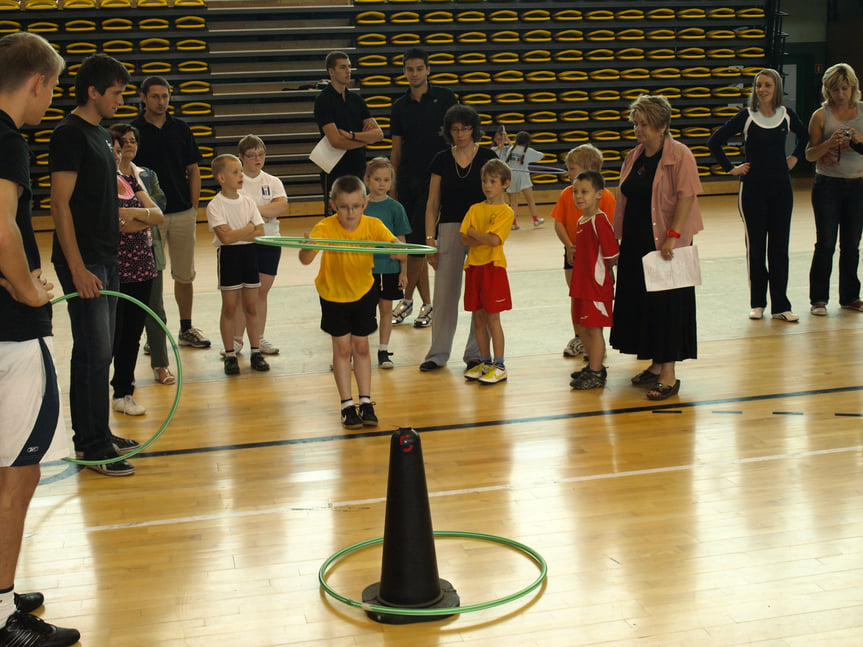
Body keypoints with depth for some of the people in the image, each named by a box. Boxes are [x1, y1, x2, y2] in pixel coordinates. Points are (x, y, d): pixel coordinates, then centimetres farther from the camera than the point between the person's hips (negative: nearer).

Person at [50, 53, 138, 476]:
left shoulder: (99, 134, 15)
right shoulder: (69, 134, -13)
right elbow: (60, 205, -18)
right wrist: (78, 269, -22)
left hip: (105, 258, 9)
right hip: (83, 261, -9)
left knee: (100, 351, 13)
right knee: (93, 353, -6)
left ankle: (94, 435, 23)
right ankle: (92, 446, 1)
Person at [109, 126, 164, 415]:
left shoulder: (131, 181, 14)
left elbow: (158, 214, 5)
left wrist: (134, 213, -14)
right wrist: (146, 219, -9)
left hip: (142, 267, 7)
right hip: (113, 269, -6)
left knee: (133, 332, 10)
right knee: (113, 335, -4)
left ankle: (123, 393, 21)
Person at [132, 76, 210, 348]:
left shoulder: (181, 129, 7)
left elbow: (193, 170, 11)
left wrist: (194, 207, 3)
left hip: (182, 213, 3)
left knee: (185, 275, 10)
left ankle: (187, 329, 21)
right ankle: (154, 334, 11)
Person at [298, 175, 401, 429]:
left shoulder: (373, 226, -20)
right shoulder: (325, 228, -25)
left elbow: (393, 244, -34)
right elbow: (305, 260, -39)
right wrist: (307, 248, -62)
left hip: (363, 291, 2)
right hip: (333, 294, -1)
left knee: (361, 346, 8)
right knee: (342, 347, 1)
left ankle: (365, 402, 18)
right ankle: (347, 405, 10)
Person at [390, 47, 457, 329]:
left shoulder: (444, 97, 0)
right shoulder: (400, 106, 10)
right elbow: (396, 150, 12)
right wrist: (392, 188, 9)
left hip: (435, 179, -4)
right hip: (407, 181, 4)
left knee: (418, 240, -10)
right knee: (414, 242, 5)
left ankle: (407, 299, 4)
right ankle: (427, 303, 15)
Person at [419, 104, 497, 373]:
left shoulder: (487, 157, 1)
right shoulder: (441, 160, 5)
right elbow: (432, 204, 7)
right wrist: (430, 240, 1)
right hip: (449, 229, 1)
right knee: (445, 293, 3)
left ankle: (476, 353, 14)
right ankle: (438, 353, 14)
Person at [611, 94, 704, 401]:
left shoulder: (679, 155, -10)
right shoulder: (633, 157, 12)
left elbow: (686, 197, -16)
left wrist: (672, 235, -23)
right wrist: (617, 238, 13)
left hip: (666, 244, -7)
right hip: (635, 243, 7)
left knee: (667, 304, -4)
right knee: (639, 303, 10)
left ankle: (669, 375, 1)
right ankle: (655, 365, 23)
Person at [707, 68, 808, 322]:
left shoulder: (787, 115, 3)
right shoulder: (746, 116, -6)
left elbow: (805, 136, 24)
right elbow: (714, 141, -3)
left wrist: (795, 157, 11)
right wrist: (731, 168, -4)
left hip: (781, 188, 2)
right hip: (753, 189, -2)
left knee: (779, 247, 3)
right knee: (756, 246, 3)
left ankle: (780, 306, 7)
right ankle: (757, 303, 15)